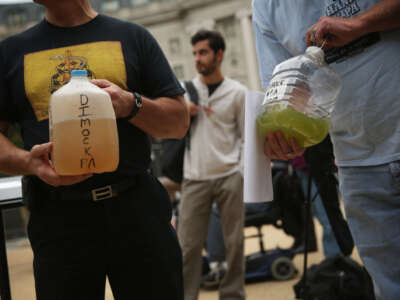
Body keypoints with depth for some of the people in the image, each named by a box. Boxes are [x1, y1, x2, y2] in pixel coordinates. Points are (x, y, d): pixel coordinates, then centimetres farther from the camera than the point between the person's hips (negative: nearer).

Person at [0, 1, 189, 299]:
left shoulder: (132, 37, 9)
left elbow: (179, 122, 7)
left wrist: (131, 105, -12)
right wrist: (26, 161, -13)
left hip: (137, 207, 0)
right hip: (56, 216, 1)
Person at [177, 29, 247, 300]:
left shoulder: (237, 92, 4)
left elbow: (247, 137, 5)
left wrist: (246, 172, -4)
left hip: (230, 176, -1)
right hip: (194, 178, 1)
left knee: (234, 242, 3)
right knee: (188, 245, -2)